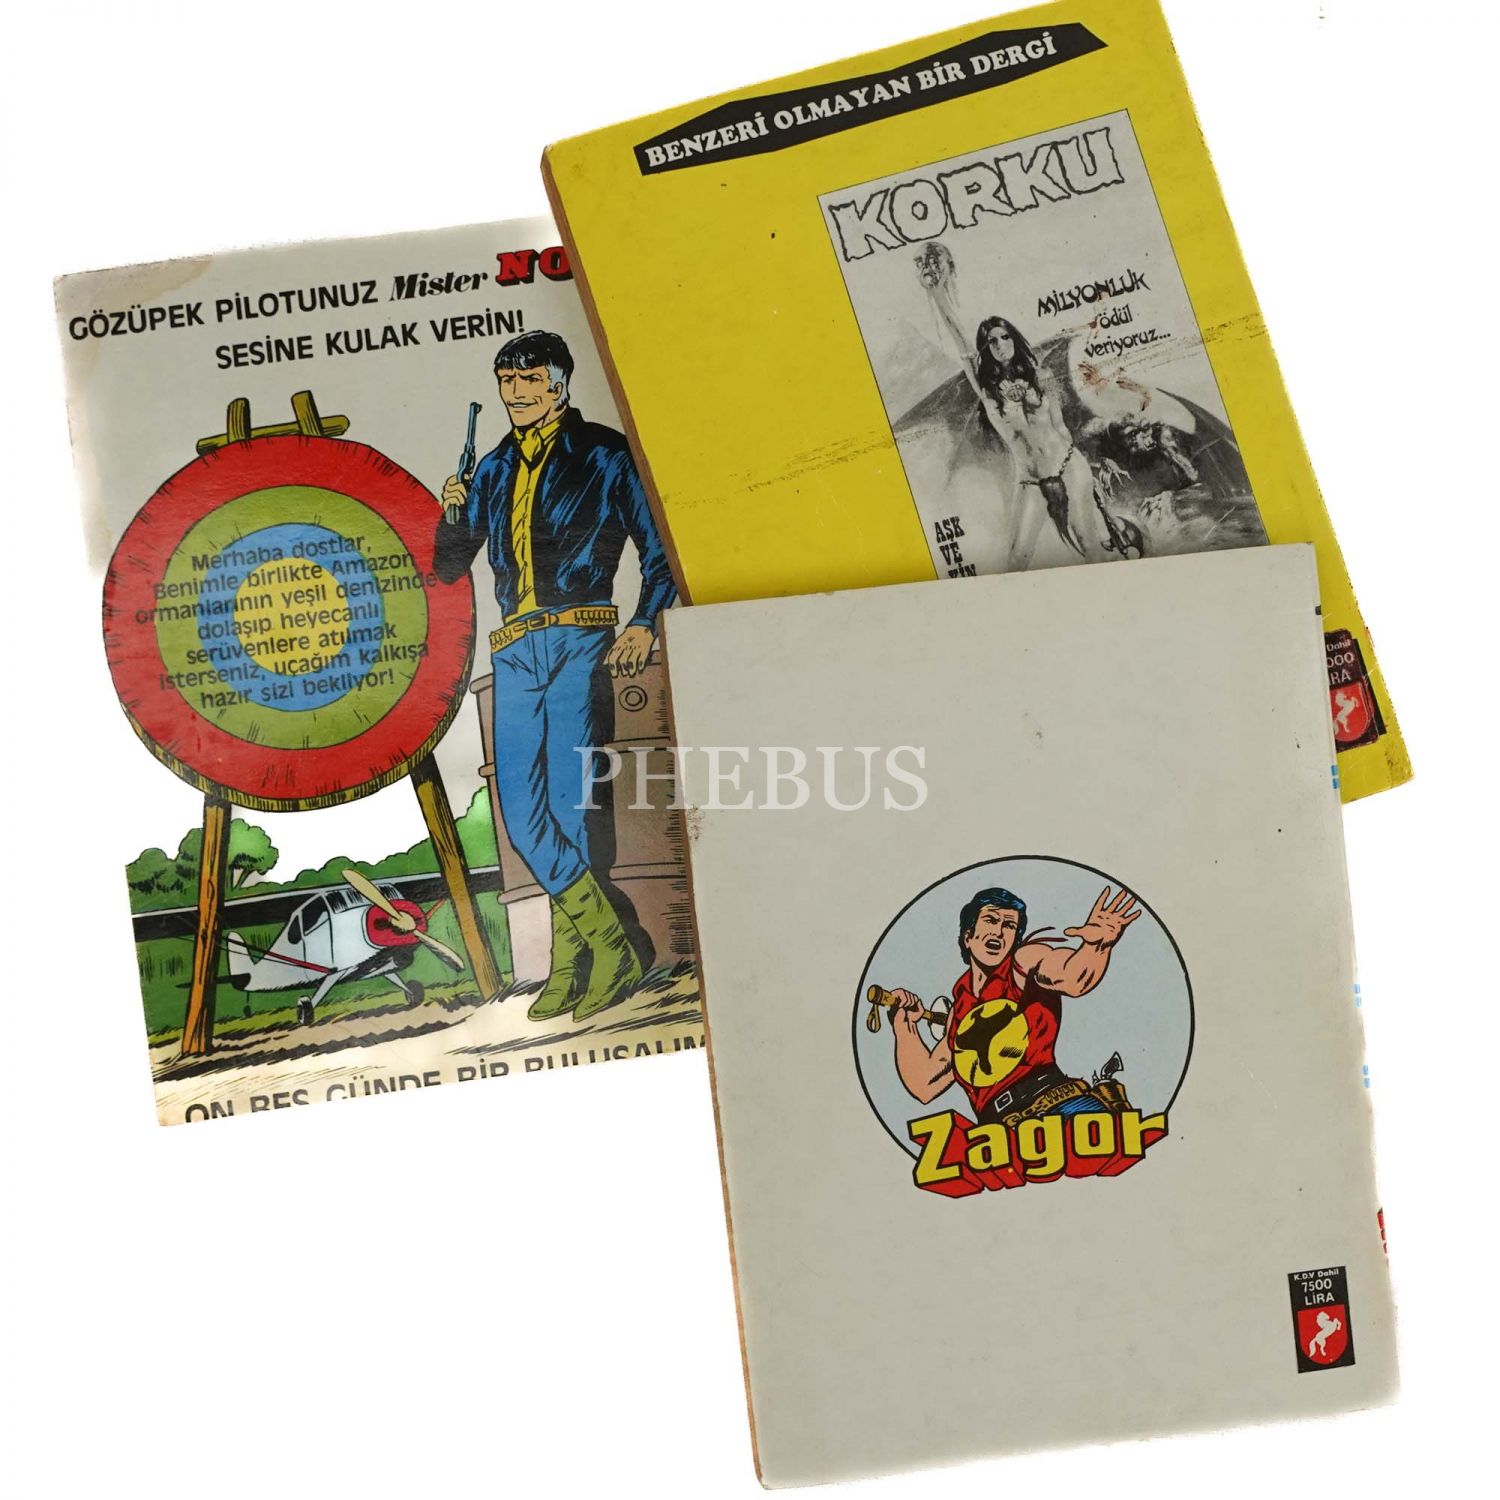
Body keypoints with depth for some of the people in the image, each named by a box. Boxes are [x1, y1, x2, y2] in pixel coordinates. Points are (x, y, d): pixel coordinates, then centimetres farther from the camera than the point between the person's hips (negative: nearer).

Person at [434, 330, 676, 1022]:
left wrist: (645, 622, -8)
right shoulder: (494, 470, 19)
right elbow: (449, 568, 21)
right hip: (515, 649, 5)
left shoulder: (602, 454, 5)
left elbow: (657, 544, 4)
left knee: (570, 800, -11)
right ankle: (611, 944, 4)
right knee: (520, 809, -4)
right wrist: (453, 514, 2)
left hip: (579, 640, -5)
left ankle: (571, 961, 2)